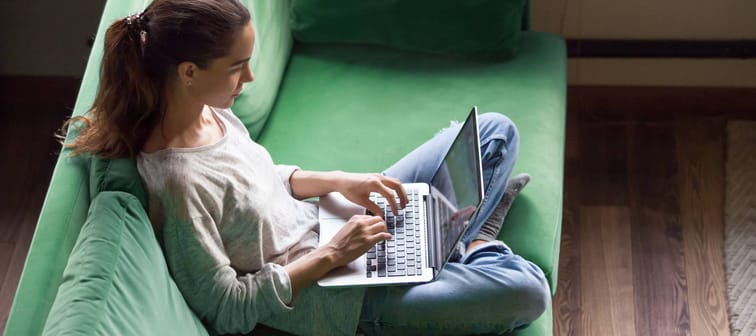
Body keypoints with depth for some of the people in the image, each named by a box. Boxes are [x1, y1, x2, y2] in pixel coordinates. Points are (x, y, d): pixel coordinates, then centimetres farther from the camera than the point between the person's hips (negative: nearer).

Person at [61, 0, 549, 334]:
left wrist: (339, 181, -3)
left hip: (324, 225, 9)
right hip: (326, 296, -9)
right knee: (526, 290, -17)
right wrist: (332, 256, -23)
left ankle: (467, 245, 27)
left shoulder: (208, 110, -8)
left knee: (496, 132, 9)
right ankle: (473, 247, 13)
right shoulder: (177, 183, -33)